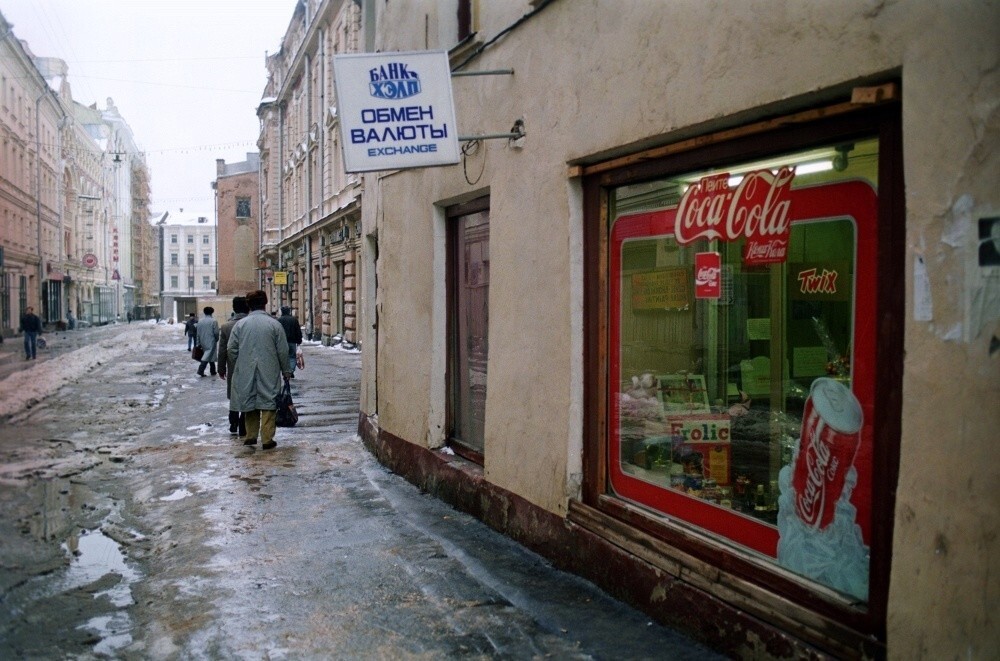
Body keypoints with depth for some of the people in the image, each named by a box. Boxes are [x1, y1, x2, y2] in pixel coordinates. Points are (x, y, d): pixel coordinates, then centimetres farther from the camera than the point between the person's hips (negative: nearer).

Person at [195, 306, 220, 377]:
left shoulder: (200, 321, 5)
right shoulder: (213, 321, -11)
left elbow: (198, 333, 8)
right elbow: (216, 333, -11)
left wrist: (199, 343, 14)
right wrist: (216, 339, 7)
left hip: (203, 343, 6)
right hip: (211, 342, -6)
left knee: (210, 356, 16)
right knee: (209, 355, -5)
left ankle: (213, 371, 21)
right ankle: (200, 370, -17)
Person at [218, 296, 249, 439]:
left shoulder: (226, 326, -4)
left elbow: (222, 351, 0)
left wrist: (221, 369, 10)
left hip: (233, 369, 2)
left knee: (234, 397, 19)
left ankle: (233, 426, 26)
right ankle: (243, 431, 5)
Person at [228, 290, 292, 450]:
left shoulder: (240, 324, 0)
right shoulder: (274, 324, -5)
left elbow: (231, 349, 0)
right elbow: (283, 351, -3)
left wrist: (239, 365, 15)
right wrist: (286, 371, 8)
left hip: (246, 373, 2)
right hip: (269, 373, -2)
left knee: (250, 402, 15)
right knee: (268, 403, 3)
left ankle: (251, 436, 19)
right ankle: (267, 439, 0)